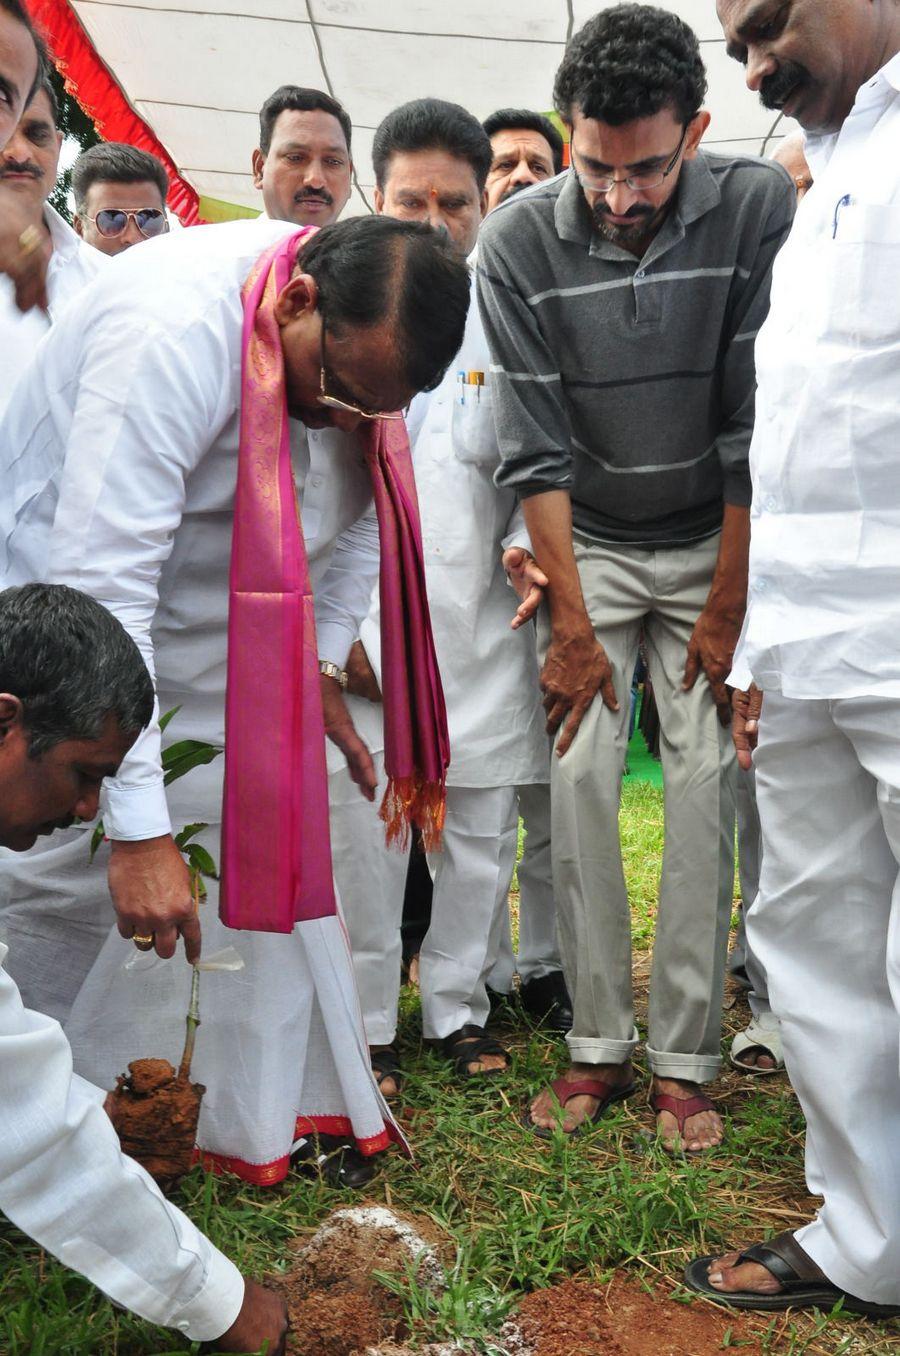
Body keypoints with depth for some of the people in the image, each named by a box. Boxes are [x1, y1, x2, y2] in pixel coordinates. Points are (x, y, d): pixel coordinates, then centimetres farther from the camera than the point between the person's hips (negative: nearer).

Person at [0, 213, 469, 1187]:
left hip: (229, 650, 7)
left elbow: (363, 502, 8)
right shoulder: (171, 335, -34)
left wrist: (323, 664, 4)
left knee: (277, 856, 4)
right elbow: (101, 586, -38)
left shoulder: (363, 334, -10)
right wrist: (137, 825, -39)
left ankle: (277, 1119, 17)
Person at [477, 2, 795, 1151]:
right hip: (586, 547, 1)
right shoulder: (519, 240, -13)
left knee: (705, 781, -7)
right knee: (579, 776, -7)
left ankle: (685, 1057, 4)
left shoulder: (758, 210, -15)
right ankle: (597, 1043, 6)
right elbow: (535, 445, -13)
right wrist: (571, 624, -13)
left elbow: (755, 428, -13)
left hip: (714, 543, 0)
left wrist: (726, 608, -12)